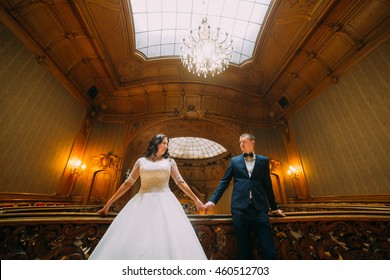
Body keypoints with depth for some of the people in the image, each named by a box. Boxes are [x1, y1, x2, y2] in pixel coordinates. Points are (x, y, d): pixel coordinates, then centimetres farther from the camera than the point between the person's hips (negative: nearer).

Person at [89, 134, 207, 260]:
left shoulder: (169, 161, 12)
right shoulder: (141, 161, 12)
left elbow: (180, 182, 11)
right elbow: (128, 183, 13)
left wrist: (196, 199, 9)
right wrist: (108, 203, 11)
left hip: (165, 202, 0)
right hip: (143, 202, 1)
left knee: (170, 238, -12)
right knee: (132, 241, -8)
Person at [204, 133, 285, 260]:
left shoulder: (264, 160, 11)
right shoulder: (234, 161, 9)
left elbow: (267, 186, 15)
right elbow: (224, 182, 6)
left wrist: (274, 207, 20)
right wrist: (212, 200, -3)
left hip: (260, 209, 1)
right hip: (240, 209, 0)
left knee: (269, 251, 2)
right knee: (244, 250, 8)